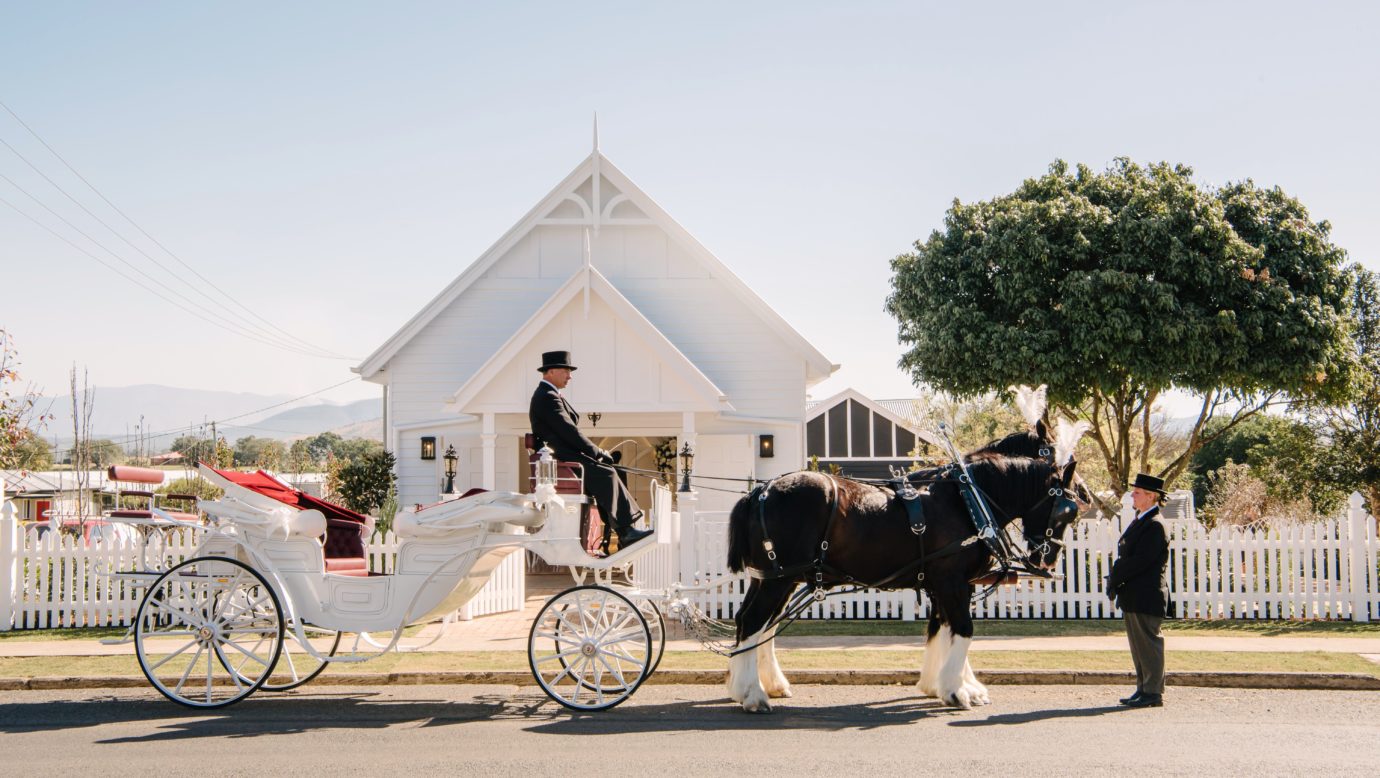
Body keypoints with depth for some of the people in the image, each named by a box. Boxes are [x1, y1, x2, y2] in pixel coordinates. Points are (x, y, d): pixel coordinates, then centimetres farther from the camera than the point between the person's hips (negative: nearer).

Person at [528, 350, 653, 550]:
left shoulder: (548, 396, 21)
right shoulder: (547, 397, -13)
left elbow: (569, 433, 20)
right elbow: (569, 432, -19)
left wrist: (597, 452, 8)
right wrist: (598, 452, -11)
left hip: (564, 456, 11)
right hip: (562, 460, -11)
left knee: (608, 472, 1)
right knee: (606, 474, -22)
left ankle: (625, 532, -7)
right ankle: (626, 531, -23)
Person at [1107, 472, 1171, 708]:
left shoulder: (1155, 526, -15)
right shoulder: (1139, 522, 16)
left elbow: (1138, 561, -21)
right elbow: (1125, 557, 18)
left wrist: (1114, 580, -13)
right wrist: (1115, 580, 5)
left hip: (1146, 597, -10)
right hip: (1133, 597, 10)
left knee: (1149, 644, -4)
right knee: (1138, 645, 13)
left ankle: (1154, 693, 2)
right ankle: (1144, 689, 20)